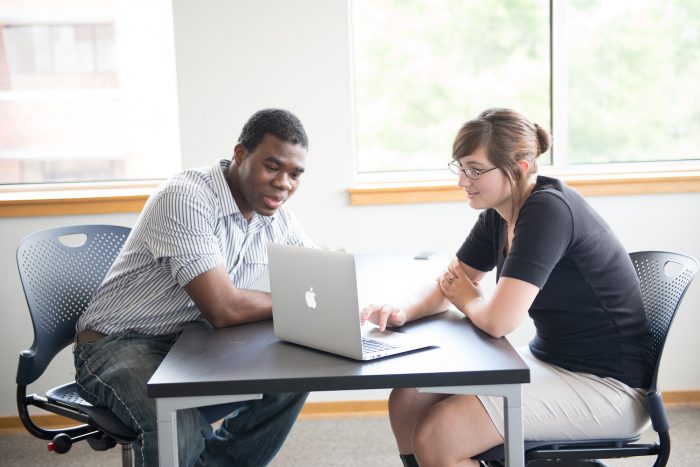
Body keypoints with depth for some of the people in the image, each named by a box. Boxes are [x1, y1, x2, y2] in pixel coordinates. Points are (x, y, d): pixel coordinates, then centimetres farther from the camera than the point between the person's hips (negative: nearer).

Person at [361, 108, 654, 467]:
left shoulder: (549, 210, -24)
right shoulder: (499, 214, 3)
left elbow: (498, 320, -29)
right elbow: (448, 283, 11)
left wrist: (466, 300, -6)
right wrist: (402, 312, -10)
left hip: (605, 384, -9)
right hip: (547, 360, 9)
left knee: (436, 437, -20)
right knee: (407, 402, 1)